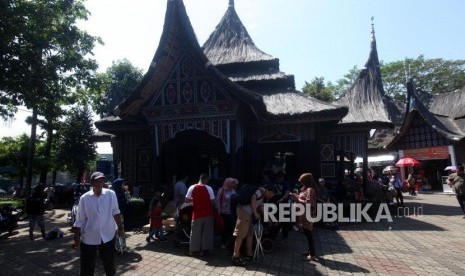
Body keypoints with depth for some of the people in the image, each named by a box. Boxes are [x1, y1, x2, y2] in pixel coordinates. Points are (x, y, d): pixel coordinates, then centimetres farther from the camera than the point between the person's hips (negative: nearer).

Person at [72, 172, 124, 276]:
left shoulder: (111, 194, -7)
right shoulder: (84, 198, -9)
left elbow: (115, 212, 4)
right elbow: (79, 220, -3)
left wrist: (120, 228, 8)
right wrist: (76, 238, -3)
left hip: (108, 236, 1)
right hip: (89, 238, -1)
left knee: (110, 265, 17)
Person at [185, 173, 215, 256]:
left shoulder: (192, 188, -5)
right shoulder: (209, 188, -10)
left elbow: (187, 200, -2)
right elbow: (213, 202, -10)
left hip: (197, 214, 1)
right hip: (208, 213, -1)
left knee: (195, 232, 13)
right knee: (206, 232, 11)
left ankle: (192, 250, 19)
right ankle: (204, 250, 17)